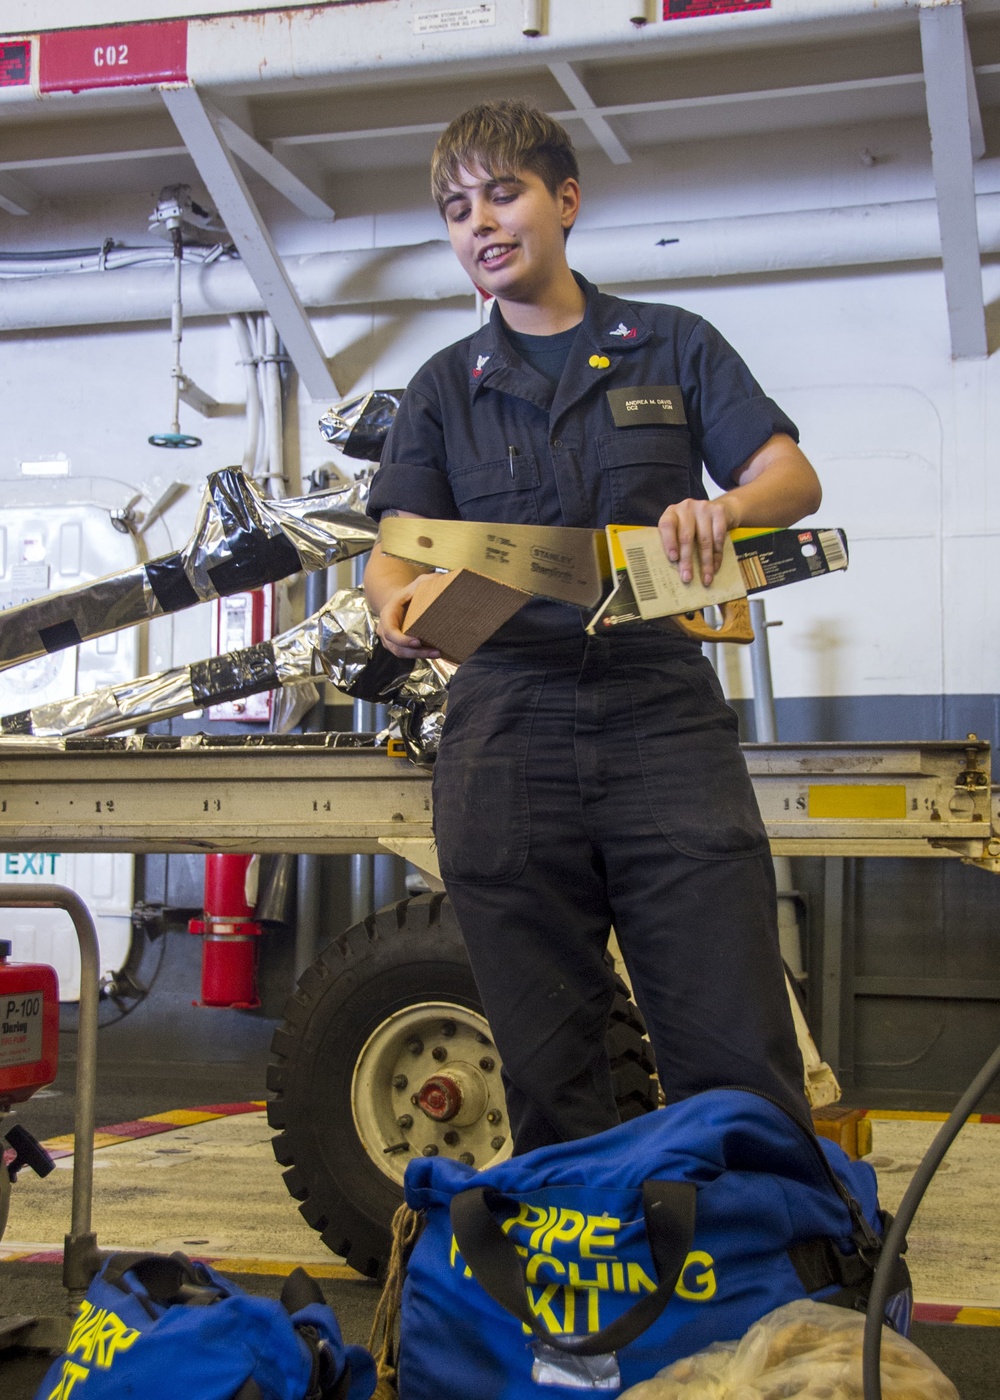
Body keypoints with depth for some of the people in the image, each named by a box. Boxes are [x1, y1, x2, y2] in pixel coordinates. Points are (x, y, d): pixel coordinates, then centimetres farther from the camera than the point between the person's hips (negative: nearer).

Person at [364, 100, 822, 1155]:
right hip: (506, 730, 2)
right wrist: (399, 601, -17)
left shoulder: (673, 347, 16)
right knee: (547, 1080, 3)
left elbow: (794, 477, 9)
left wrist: (723, 507, -15)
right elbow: (391, 550, 9)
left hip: (664, 719, -1)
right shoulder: (444, 388, 19)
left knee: (737, 1058, -6)